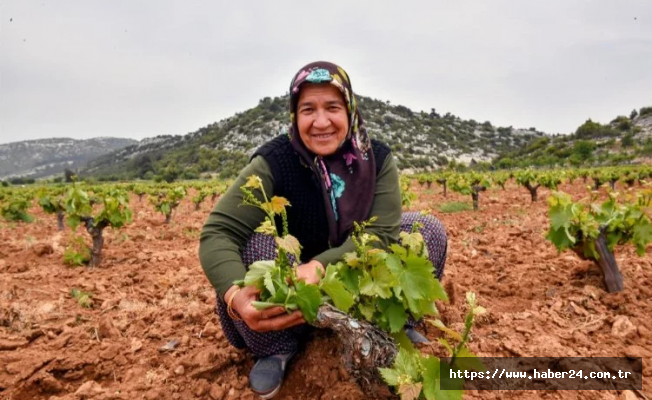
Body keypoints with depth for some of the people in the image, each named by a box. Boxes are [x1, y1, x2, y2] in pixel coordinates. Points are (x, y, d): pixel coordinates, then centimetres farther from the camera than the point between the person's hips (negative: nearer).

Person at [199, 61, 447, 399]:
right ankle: (279, 348, -7)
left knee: (428, 229, -14)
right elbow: (217, 234, -28)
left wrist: (320, 266, -43)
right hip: (291, 285, -1)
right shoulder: (274, 162, -22)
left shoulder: (377, 158, -14)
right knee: (251, 246, -32)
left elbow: (382, 234, -24)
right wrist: (235, 295, -49)